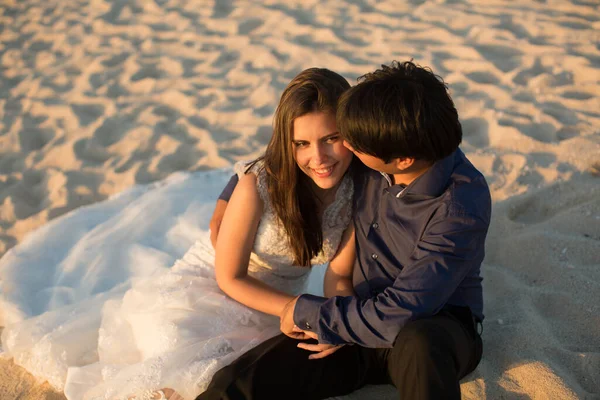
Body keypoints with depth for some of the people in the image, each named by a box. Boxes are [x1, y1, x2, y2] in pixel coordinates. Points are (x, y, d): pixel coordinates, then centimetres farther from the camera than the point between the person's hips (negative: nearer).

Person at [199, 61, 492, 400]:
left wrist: (305, 311, -17)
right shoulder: (369, 165, -11)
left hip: (433, 332, -1)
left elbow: (397, 315, -28)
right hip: (362, 320, 2)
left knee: (418, 345, -41)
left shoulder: (462, 205, -27)